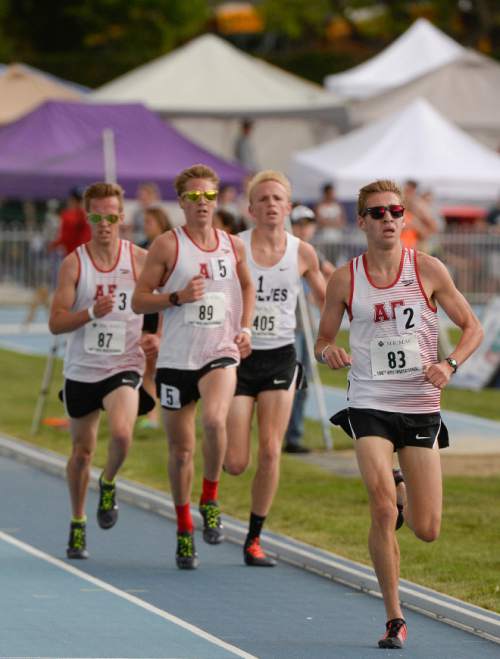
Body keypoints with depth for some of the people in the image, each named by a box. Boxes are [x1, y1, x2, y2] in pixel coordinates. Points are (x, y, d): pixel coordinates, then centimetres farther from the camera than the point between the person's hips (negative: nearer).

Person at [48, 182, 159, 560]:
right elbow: (55, 322, -8)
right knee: (82, 450, 13)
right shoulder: (74, 263, -4)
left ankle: (108, 484, 5)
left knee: (122, 433, -27)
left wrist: (159, 337, -11)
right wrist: (91, 312, -25)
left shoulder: (141, 260, -3)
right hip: (82, 370, 1)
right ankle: (78, 523, 33)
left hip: (124, 368, -1)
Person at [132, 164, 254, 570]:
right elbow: (139, 300, -3)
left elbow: (247, 287, 25)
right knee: (181, 450, 6)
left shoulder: (233, 246, 7)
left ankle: (210, 500, -7)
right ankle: (185, 530, 24)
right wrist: (178, 297, -18)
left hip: (221, 354, 1)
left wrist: (245, 328, 10)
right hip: (176, 359, -1)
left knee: (214, 419, -28)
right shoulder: (168, 245, -3)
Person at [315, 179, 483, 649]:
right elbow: (323, 340, 12)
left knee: (427, 530, 1)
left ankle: (401, 493, 39)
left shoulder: (427, 270, -1)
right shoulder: (344, 280, 0)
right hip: (369, 404, -1)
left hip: (421, 405, 1)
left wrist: (449, 364, -14)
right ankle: (394, 619, -6)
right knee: (382, 509, -19)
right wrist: (328, 352, -12)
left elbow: (472, 328, 5)